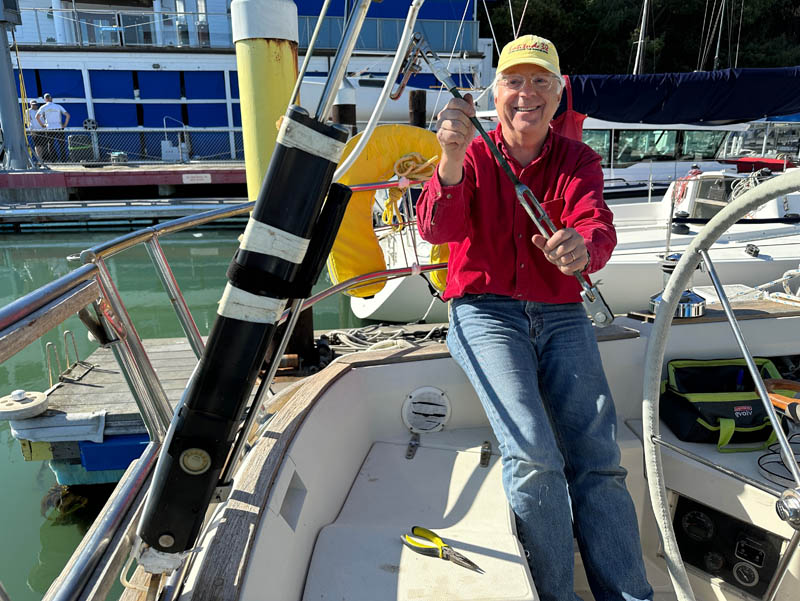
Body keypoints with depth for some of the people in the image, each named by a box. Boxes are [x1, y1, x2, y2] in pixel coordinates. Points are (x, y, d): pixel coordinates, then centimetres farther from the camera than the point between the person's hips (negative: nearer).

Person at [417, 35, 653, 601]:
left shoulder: (578, 160, 10)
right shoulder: (473, 157, 5)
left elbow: (598, 226, -10)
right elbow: (436, 229, -14)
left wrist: (582, 248, -35)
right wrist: (452, 159, -33)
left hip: (561, 316, 3)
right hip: (485, 314, -2)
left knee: (599, 461, -9)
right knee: (535, 457, -21)